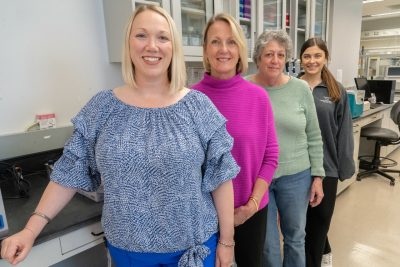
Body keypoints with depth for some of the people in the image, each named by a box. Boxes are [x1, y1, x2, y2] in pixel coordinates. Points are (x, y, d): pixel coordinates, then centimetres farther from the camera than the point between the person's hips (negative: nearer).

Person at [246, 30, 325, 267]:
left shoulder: (301, 89, -3)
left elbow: (314, 137, 3)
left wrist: (318, 176, 1)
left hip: (295, 176, 1)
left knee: (295, 237, 21)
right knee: (266, 242, 16)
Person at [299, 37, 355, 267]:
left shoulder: (337, 91, -1)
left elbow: (344, 132, 0)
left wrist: (345, 166, -1)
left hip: (326, 165, 0)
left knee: (320, 217, 13)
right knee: (301, 216, 18)